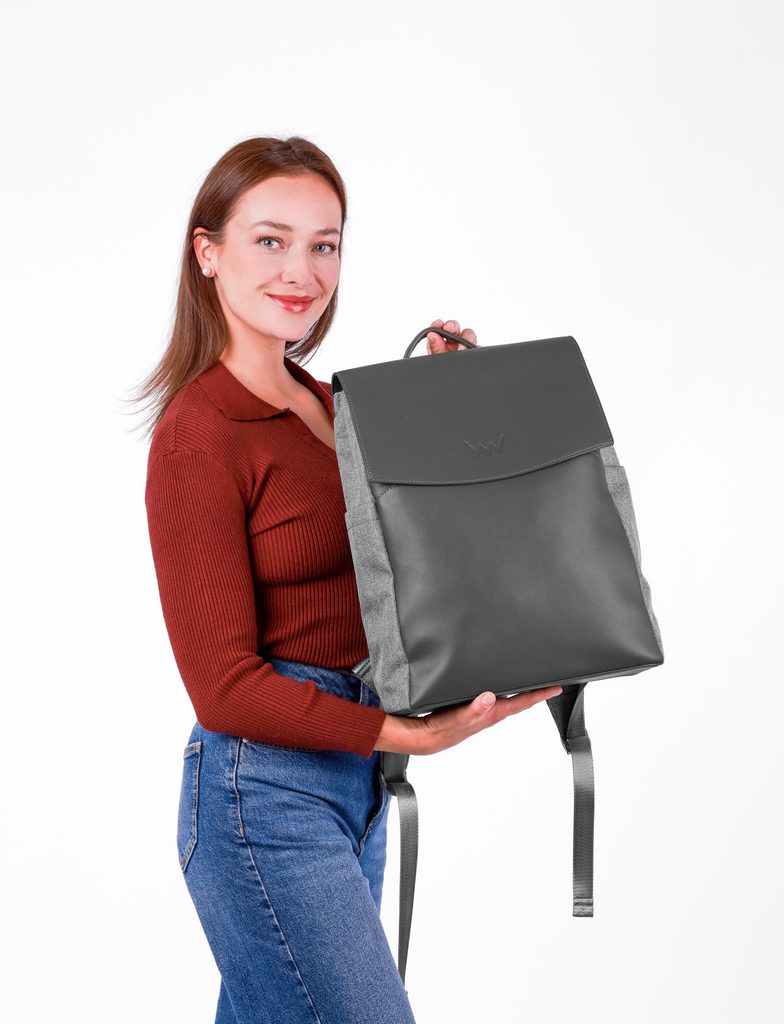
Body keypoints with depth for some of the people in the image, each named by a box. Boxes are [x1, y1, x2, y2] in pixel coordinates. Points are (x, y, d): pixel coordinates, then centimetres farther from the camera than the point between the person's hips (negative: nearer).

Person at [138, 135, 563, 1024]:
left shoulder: (322, 403, 11)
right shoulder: (197, 434, -14)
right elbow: (226, 688, -16)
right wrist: (410, 734, -24)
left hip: (351, 778, 8)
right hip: (263, 792, -8)